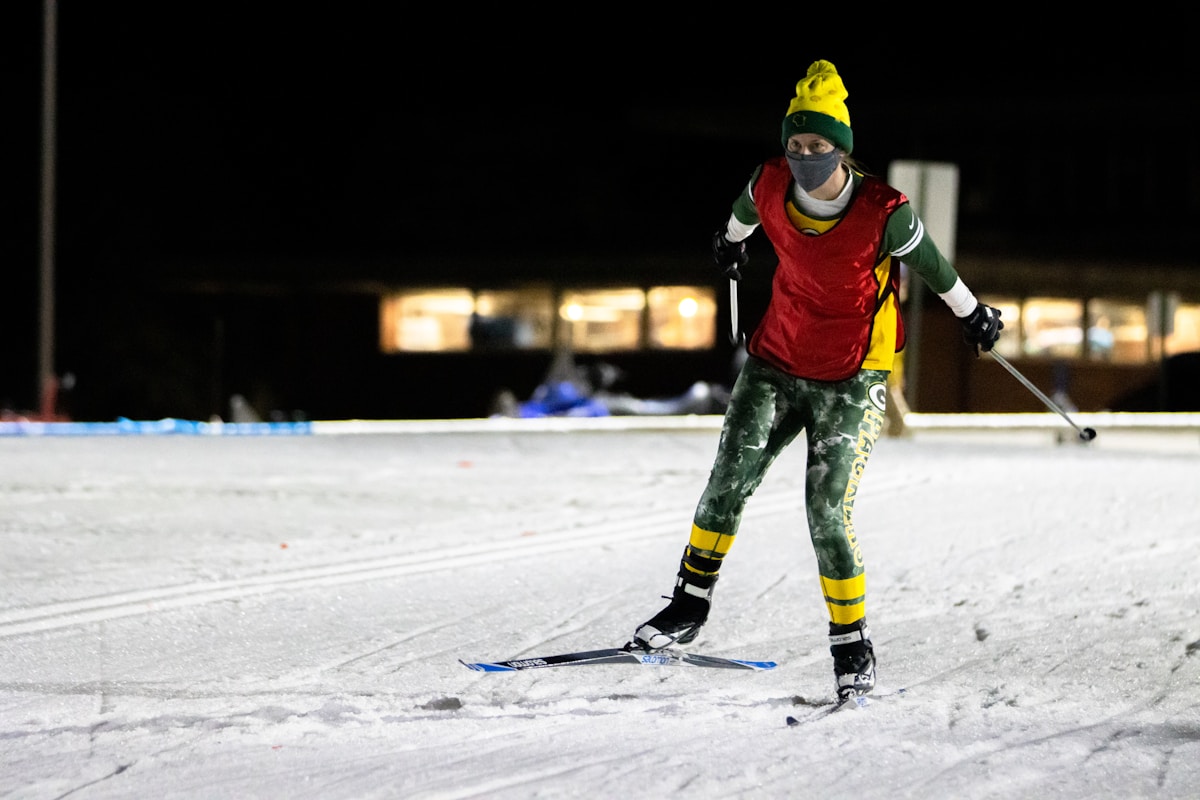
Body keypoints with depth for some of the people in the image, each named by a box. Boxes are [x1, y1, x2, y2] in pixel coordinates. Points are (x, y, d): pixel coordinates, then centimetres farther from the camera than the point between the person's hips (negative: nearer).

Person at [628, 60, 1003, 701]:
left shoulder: (883, 214, -22)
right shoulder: (771, 187, -10)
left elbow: (932, 264, -3)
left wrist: (972, 315, 12)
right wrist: (730, 241, 37)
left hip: (849, 382, -4)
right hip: (776, 361, 4)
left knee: (828, 512, -10)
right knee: (729, 480, -2)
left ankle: (852, 649, 2)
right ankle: (690, 605, 15)